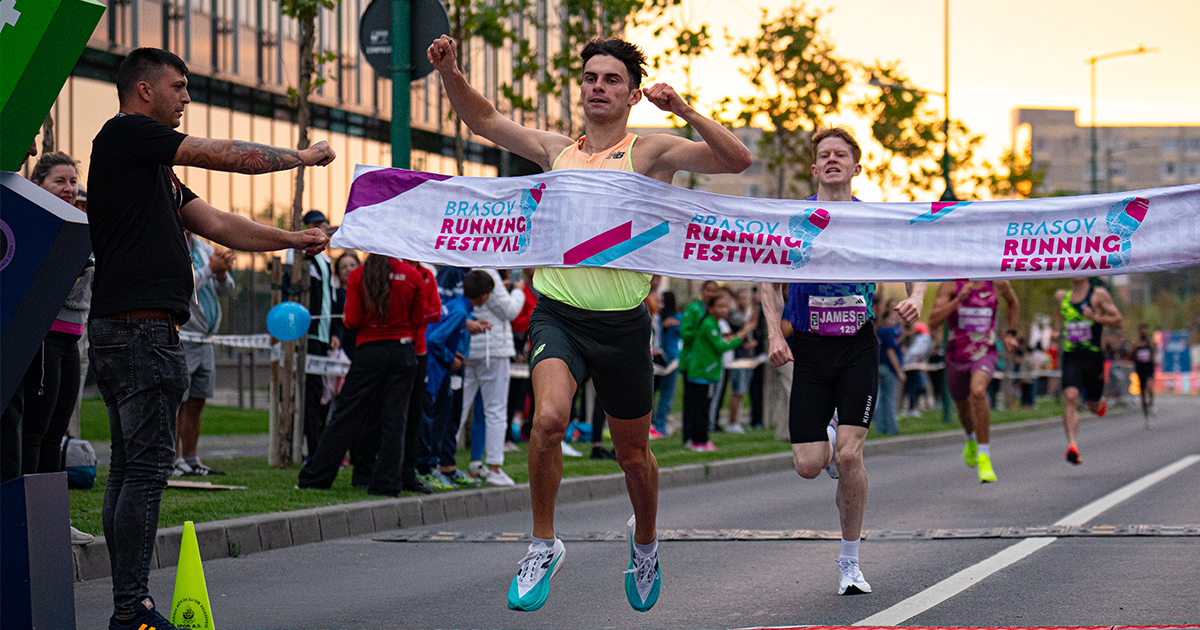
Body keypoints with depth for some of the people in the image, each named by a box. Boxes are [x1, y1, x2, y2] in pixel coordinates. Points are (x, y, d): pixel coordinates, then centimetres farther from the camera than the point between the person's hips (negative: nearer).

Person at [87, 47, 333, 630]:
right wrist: (301, 157, 7)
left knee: (130, 469, 9)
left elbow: (219, 225, 21)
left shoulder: (154, 167, 24)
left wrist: (290, 240, 14)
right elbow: (227, 156, -5)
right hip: (140, 325, -11)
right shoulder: (125, 134, -5)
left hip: (123, 331, 11)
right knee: (146, 468, -11)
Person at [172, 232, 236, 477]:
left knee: (195, 403, 10)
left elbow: (225, 289, 16)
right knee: (175, 403, -8)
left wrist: (222, 273, -7)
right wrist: (210, 269, -18)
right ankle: (174, 461, -6)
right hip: (178, 339, -8)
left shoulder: (203, 248, 15)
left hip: (203, 340, 8)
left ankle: (191, 461, 15)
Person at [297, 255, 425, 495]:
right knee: (394, 419, 5)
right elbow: (418, 321, 4)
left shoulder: (358, 276, -4)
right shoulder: (414, 277, -1)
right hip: (403, 352, 1)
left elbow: (353, 320, -5)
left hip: (369, 349, -1)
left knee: (345, 415, 6)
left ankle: (316, 476, 12)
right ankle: (386, 483, 3)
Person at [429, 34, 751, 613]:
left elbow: (737, 161, -11)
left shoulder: (651, 153, -1)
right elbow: (481, 119, 15)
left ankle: (644, 540, 43)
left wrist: (686, 112, -23)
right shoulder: (556, 150, 10)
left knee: (632, 451, 13)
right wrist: (451, 74, -3)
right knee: (549, 418, -26)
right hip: (558, 314, 1)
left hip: (623, 324, -1)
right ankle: (543, 546, -10)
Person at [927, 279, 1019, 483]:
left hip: (986, 354, -2)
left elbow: (1013, 302, 19)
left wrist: (1010, 333, 13)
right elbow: (933, 321, -21)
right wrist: (959, 298, -28)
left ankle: (984, 457, -27)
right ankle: (972, 440, 59)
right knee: (964, 410, 21)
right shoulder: (950, 286, -10)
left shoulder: (998, 283, -4)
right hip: (956, 357, 2)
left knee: (978, 391, -33)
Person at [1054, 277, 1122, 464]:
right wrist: (1057, 330, 14)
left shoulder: (1099, 294, -2)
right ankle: (1072, 446, -28)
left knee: (1094, 406, 11)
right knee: (1070, 398, -21)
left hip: (1093, 357, -1)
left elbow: (1117, 321, -4)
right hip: (1070, 357, 1)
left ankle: (1101, 403, 50)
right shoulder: (1061, 296, 10)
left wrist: (1095, 317, -19)